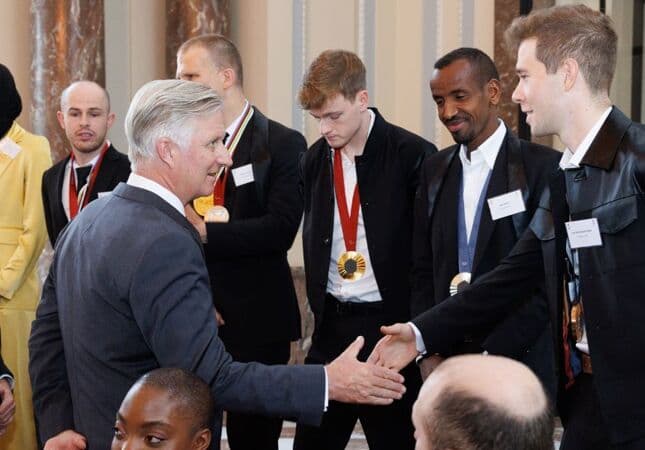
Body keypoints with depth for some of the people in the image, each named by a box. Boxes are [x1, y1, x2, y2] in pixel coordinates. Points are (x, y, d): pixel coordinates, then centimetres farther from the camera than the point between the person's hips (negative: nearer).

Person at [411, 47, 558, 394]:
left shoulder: (544, 168, -7)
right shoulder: (435, 169, 11)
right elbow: (423, 271, 12)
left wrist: (489, 357, -14)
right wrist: (428, 354, -1)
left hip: (517, 363, -4)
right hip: (444, 361, 4)